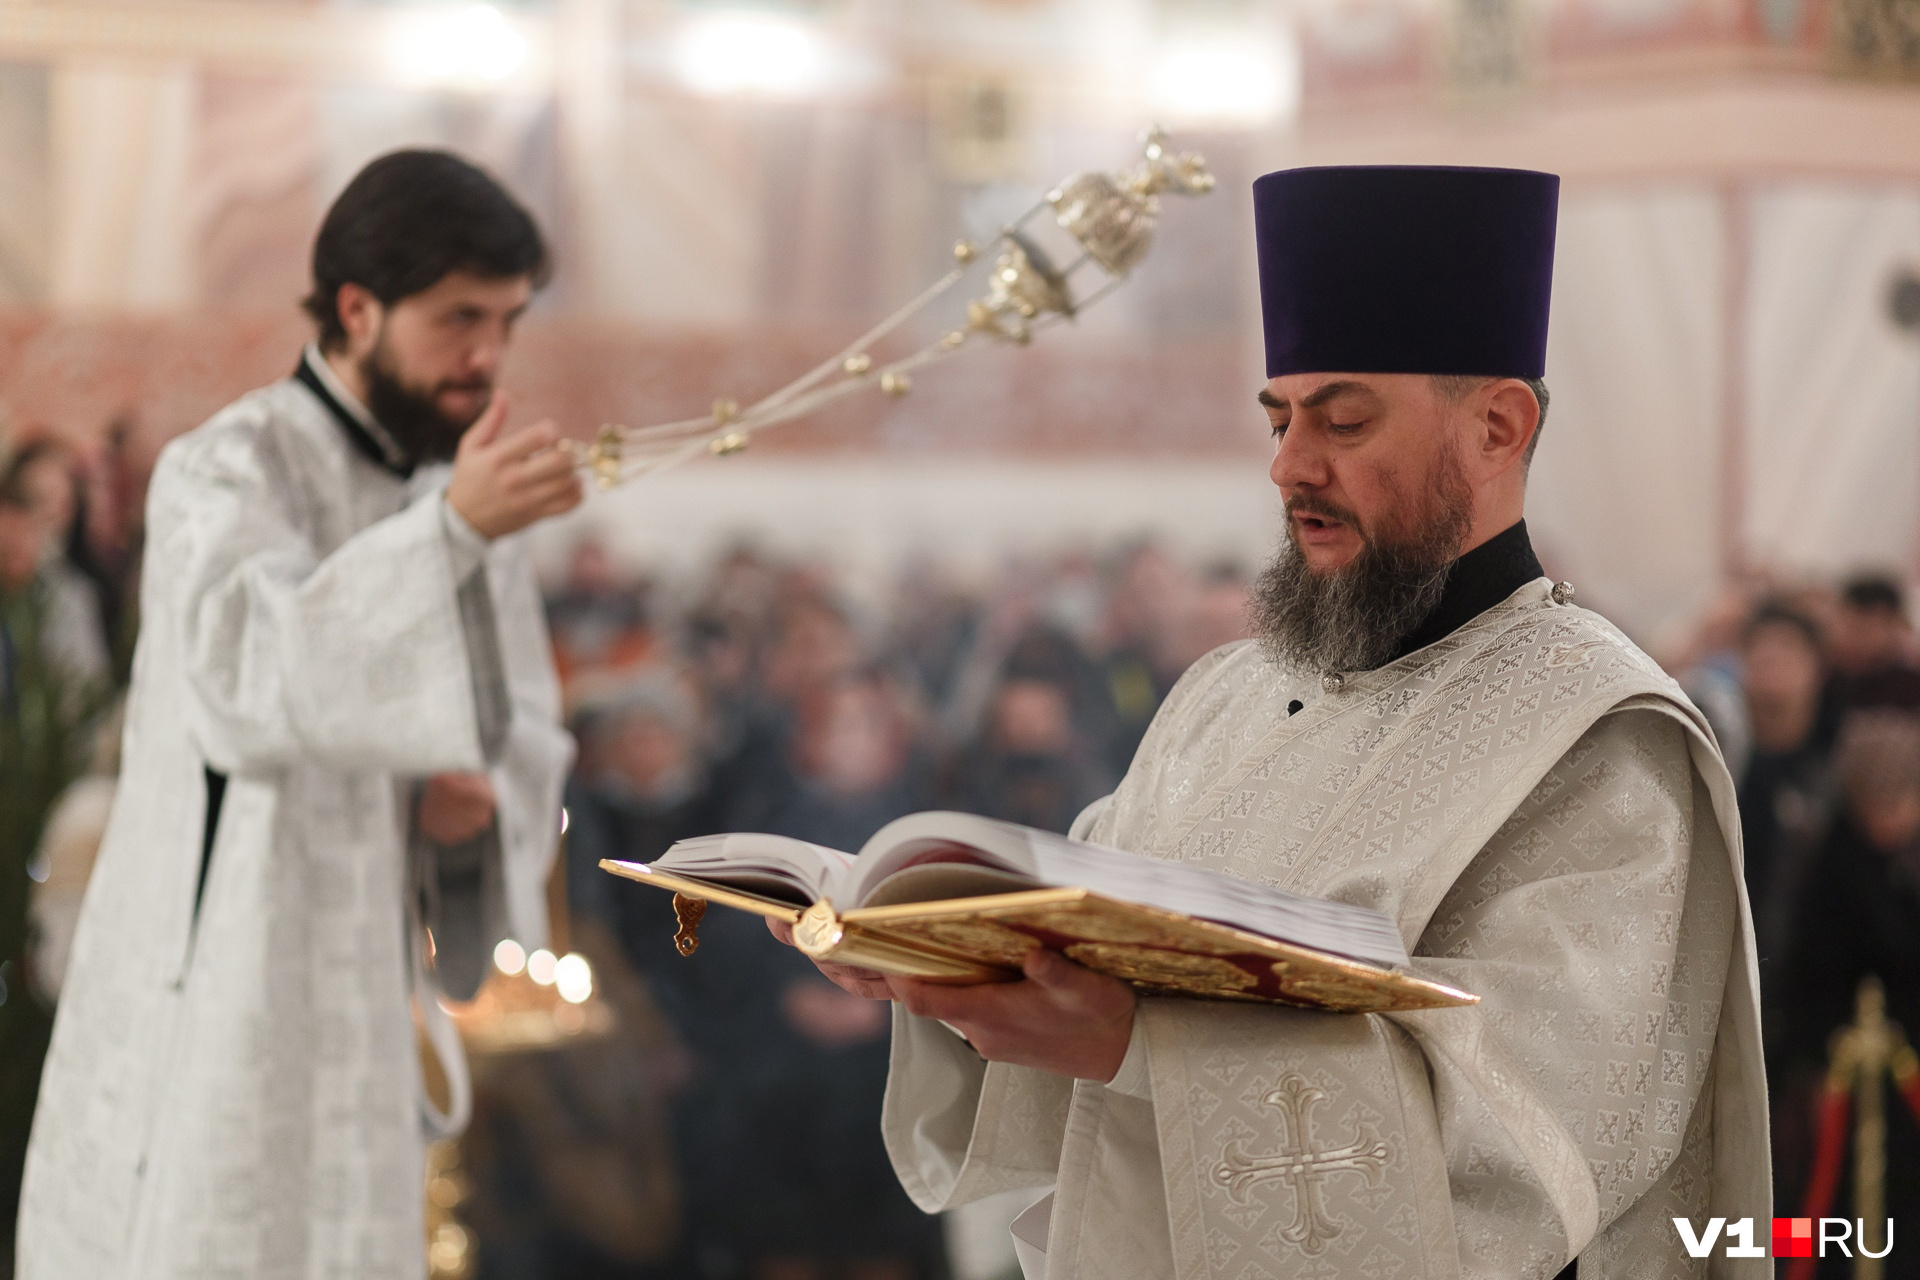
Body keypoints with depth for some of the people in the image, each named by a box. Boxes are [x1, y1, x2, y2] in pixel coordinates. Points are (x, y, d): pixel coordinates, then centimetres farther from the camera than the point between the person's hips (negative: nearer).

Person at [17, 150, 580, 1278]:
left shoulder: (465, 489, 10)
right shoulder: (228, 473, -11)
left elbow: (525, 734, 16)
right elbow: (253, 675, -30)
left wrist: (480, 796, -7)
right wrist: (455, 529, -39)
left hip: (358, 1013, 7)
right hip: (217, 1008, -7)